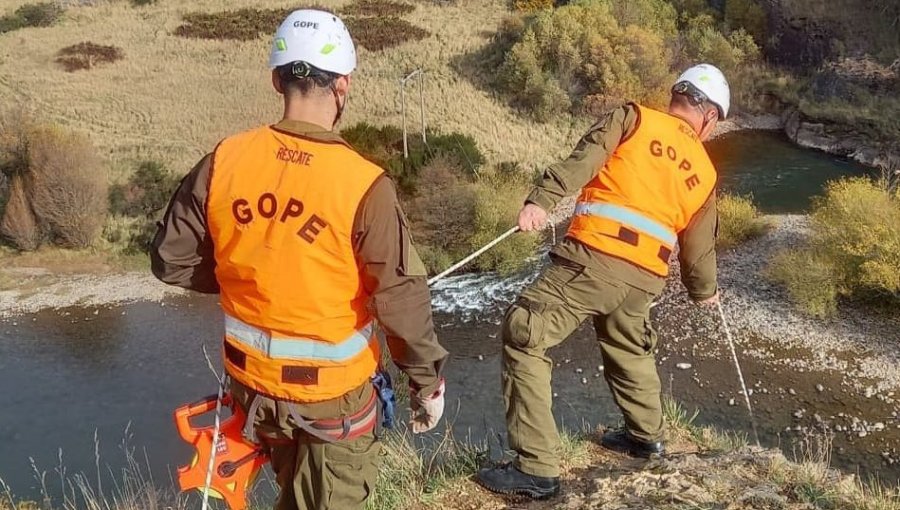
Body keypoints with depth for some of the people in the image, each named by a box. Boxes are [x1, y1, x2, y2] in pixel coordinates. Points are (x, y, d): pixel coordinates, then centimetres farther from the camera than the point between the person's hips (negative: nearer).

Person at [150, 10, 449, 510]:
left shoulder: (224, 161, -11)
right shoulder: (363, 184, -23)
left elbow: (171, 259, -1)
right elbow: (402, 300, -19)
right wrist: (429, 382, -5)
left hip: (252, 377, 5)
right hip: (333, 389, -4)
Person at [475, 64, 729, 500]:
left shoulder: (632, 117, 10)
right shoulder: (704, 172, 21)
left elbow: (584, 158, -9)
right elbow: (698, 247, 27)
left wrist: (541, 200, -20)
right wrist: (704, 290, 46)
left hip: (595, 258, -6)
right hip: (644, 279, 6)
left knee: (523, 336, -1)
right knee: (628, 348, 32)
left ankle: (537, 468, -5)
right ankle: (646, 435, 51)